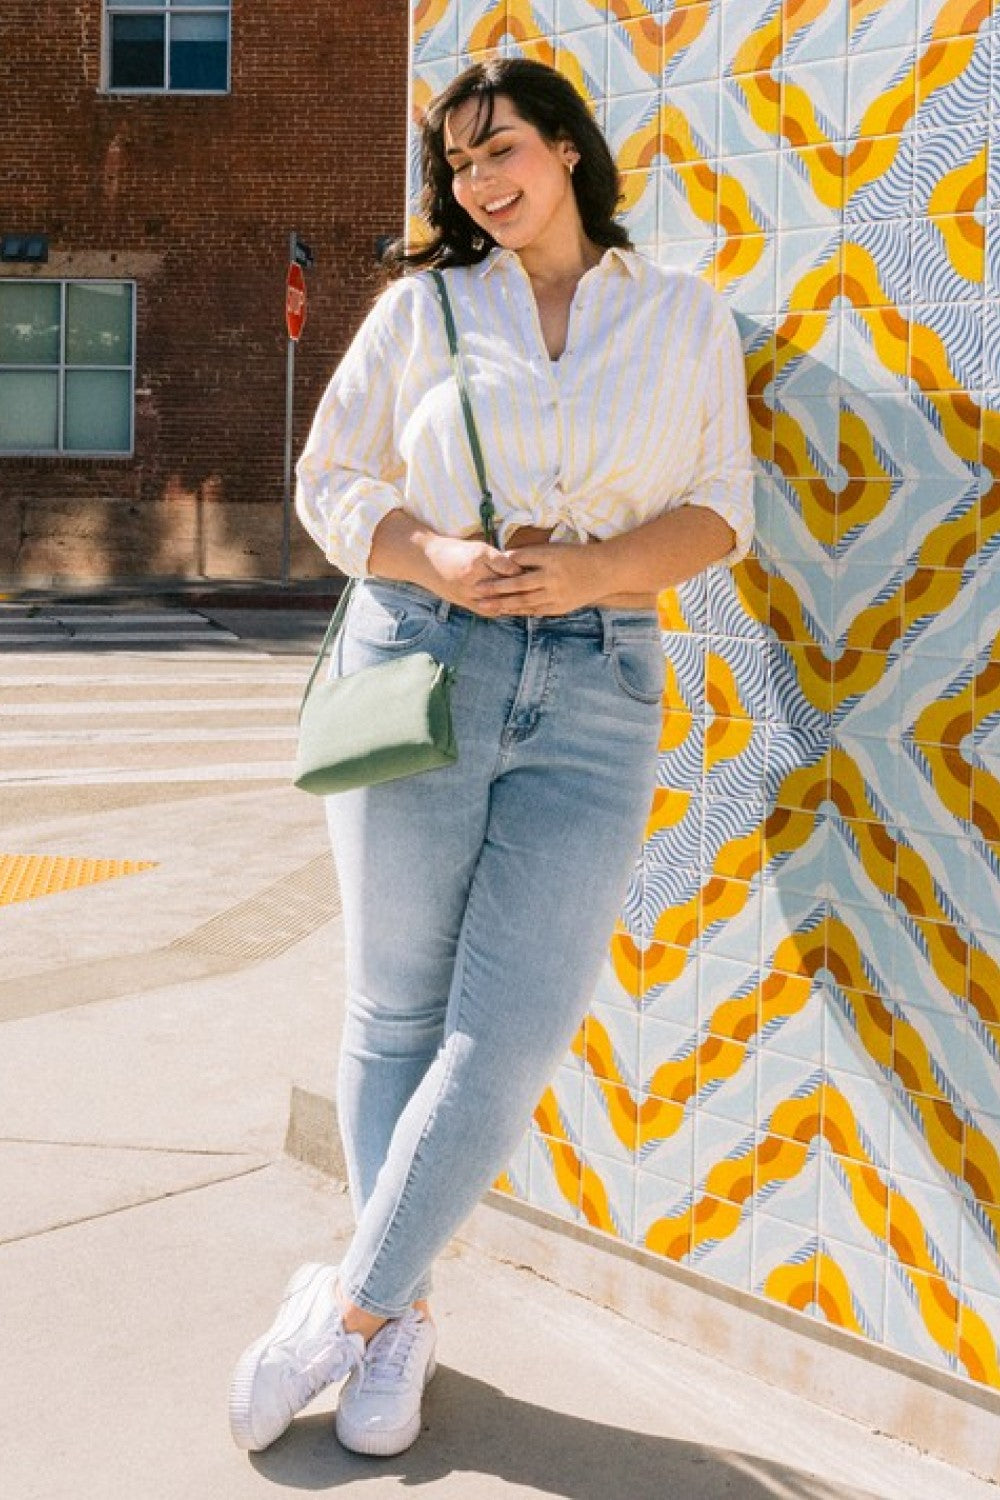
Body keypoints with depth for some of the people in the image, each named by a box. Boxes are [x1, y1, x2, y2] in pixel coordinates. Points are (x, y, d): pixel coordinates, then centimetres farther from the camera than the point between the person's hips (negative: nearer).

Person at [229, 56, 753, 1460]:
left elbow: (720, 511, 7)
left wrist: (589, 569, -12)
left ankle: (352, 1303, 11)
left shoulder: (687, 318, 9)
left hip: (596, 690, 0)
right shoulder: (422, 308, 8)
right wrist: (434, 561, -11)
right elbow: (329, 478, 9)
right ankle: (400, 1321, 21)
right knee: (398, 1009, 5)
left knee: (512, 1034, -6)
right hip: (421, 662, 0)